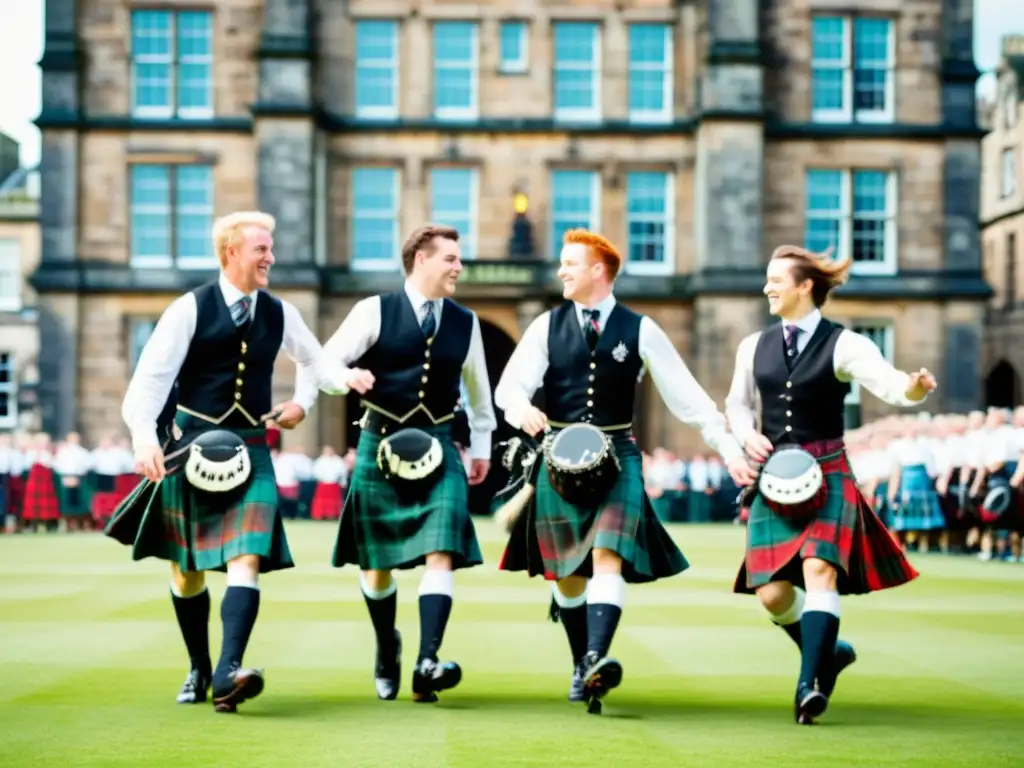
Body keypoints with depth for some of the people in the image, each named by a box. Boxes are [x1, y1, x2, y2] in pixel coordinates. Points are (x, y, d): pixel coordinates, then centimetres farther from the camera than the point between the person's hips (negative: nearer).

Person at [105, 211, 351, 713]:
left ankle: (228, 671, -26)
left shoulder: (280, 314, 5)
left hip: (252, 450, 2)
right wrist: (145, 438, -27)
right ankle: (198, 670, 28)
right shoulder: (190, 309, -7)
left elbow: (314, 360, 26)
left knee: (246, 560, -17)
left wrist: (303, 401, 9)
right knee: (187, 568, 10)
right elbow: (151, 377, -13)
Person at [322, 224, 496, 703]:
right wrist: (349, 377, -25)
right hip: (381, 445, -2)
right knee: (377, 562, 8)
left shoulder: (465, 323, 8)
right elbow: (326, 361, -4)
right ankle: (387, 651, 32)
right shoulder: (374, 311, -3)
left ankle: (427, 664, -22)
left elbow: (477, 388, 22)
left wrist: (482, 444, 25)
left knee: (441, 554, -16)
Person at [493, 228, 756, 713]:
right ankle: (580, 667, 22)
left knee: (608, 556, -19)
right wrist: (522, 410, -30)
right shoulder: (547, 326, 4)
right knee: (566, 570, 9)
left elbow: (687, 396, 0)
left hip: (617, 456, -2)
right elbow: (510, 386, -6)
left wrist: (729, 450, -7)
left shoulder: (639, 331, 1)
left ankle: (597, 658, -30)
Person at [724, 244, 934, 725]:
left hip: (827, 475, -4)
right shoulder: (755, 347, 9)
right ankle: (828, 651, 26)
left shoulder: (842, 344, -5)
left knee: (819, 571, -22)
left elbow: (886, 383, -19)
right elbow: (737, 404, 21)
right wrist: (747, 435, 0)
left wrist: (914, 387, -42)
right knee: (773, 595, -2)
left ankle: (810, 685, -21)